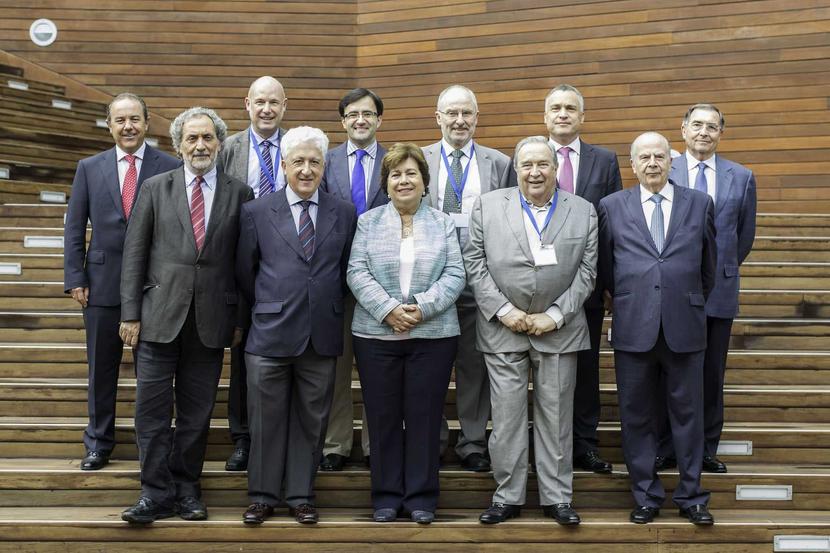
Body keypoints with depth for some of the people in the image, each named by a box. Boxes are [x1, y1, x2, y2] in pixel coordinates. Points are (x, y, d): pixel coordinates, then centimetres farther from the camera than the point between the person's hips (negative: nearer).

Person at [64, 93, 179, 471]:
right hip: (103, 283, 2)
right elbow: (74, 227, 6)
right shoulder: (89, 168, 5)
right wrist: (75, 279, -1)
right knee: (101, 368, 10)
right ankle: (98, 443, 24)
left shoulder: (170, 168, -2)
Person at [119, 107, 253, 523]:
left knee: (196, 411, 8)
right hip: (159, 316, 0)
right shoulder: (155, 188, 5)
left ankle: (186, 490, 19)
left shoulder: (239, 194, 5)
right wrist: (130, 313, -2)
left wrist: (240, 318, 3)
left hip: (211, 319, 0)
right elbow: (135, 252, 3)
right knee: (152, 409, 0)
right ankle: (156, 493, 8)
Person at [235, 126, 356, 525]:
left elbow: (346, 272, 12)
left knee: (311, 421, 8)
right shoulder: (256, 213, 2)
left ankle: (301, 495, 20)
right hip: (270, 334, -1)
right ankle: (263, 495, 19)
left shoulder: (344, 214, 5)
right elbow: (244, 272, 9)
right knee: (267, 420, 6)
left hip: (322, 336, 1)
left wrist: (330, 312, 10)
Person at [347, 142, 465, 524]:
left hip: (433, 334, 0)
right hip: (377, 334, 0)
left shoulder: (443, 224, 8)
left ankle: (422, 497, 14)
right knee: (383, 417, 5)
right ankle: (387, 496, 16)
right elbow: (357, 273, -2)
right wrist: (388, 309, -15)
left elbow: (454, 275, 0)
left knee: (425, 417, 3)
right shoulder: (368, 222, 7)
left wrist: (422, 307, -15)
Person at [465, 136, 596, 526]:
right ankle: (507, 496, 14)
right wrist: (503, 310, -8)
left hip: (559, 329, 0)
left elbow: (586, 270, 1)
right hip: (503, 329, 0)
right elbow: (474, 263, 1)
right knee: (506, 417, 3)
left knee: (556, 417, 6)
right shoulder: (488, 206, 4)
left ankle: (557, 497, 16)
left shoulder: (583, 211, 5)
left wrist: (555, 315, -8)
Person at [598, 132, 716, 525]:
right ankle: (646, 496, 18)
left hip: (684, 327, 0)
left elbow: (708, 265, 16)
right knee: (636, 417, 6)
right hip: (633, 328, 0)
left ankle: (690, 496, 18)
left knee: (687, 414, 6)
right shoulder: (612, 206, 4)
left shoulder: (700, 204, 6)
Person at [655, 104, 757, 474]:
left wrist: (723, 269, 14)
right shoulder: (663, 173, 0)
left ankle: (706, 450, 18)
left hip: (719, 289, 2)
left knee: (712, 374, 8)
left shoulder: (741, 177, 6)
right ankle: (665, 450, 13)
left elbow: (746, 234, 13)